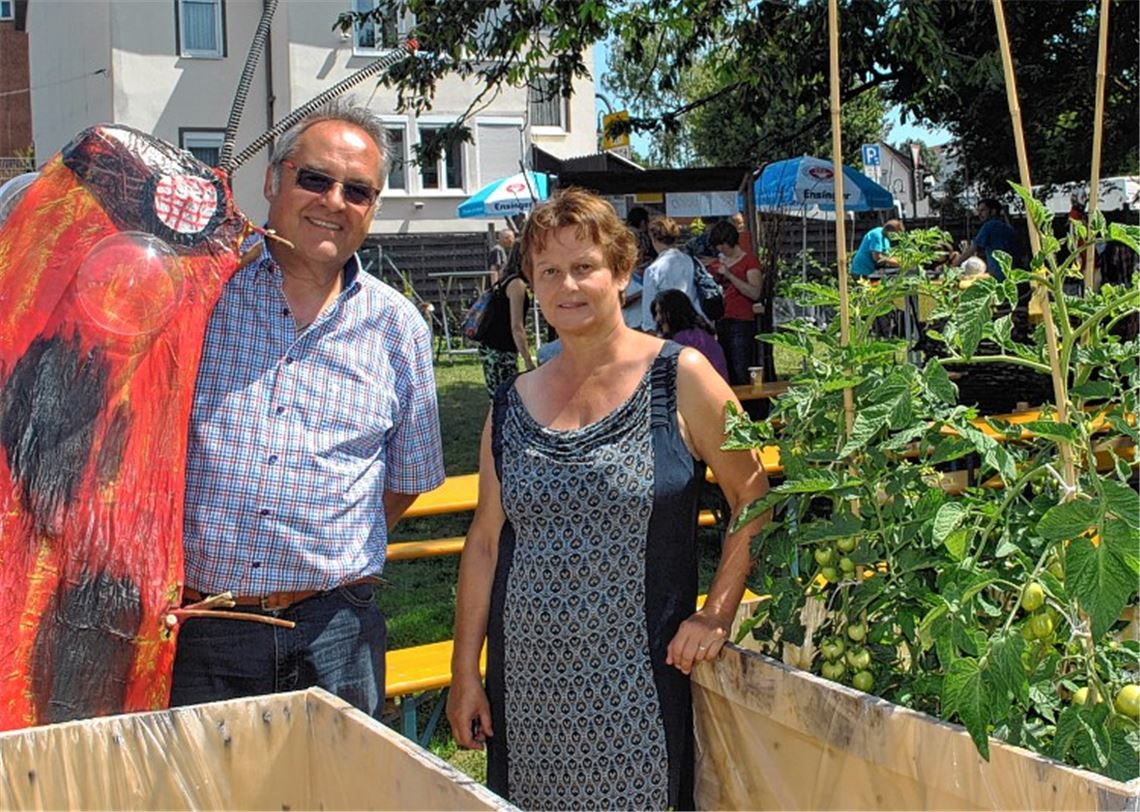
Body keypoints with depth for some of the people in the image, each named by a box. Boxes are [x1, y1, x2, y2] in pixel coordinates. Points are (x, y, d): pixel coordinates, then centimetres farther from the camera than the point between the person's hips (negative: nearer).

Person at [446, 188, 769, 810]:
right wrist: (465, 672, 8)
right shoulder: (513, 405, 7)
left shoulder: (679, 377, -4)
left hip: (640, 680, -3)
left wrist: (716, 615, -8)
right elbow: (485, 542, 10)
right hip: (528, 682, 4)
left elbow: (754, 502, -1)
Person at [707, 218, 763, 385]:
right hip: (719, 322, 6)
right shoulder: (717, 263, 19)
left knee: (741, 377, -11)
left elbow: (755, 293, -12)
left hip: (741, 323, -6)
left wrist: (729, 275, -14)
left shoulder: (749, 260, 2)